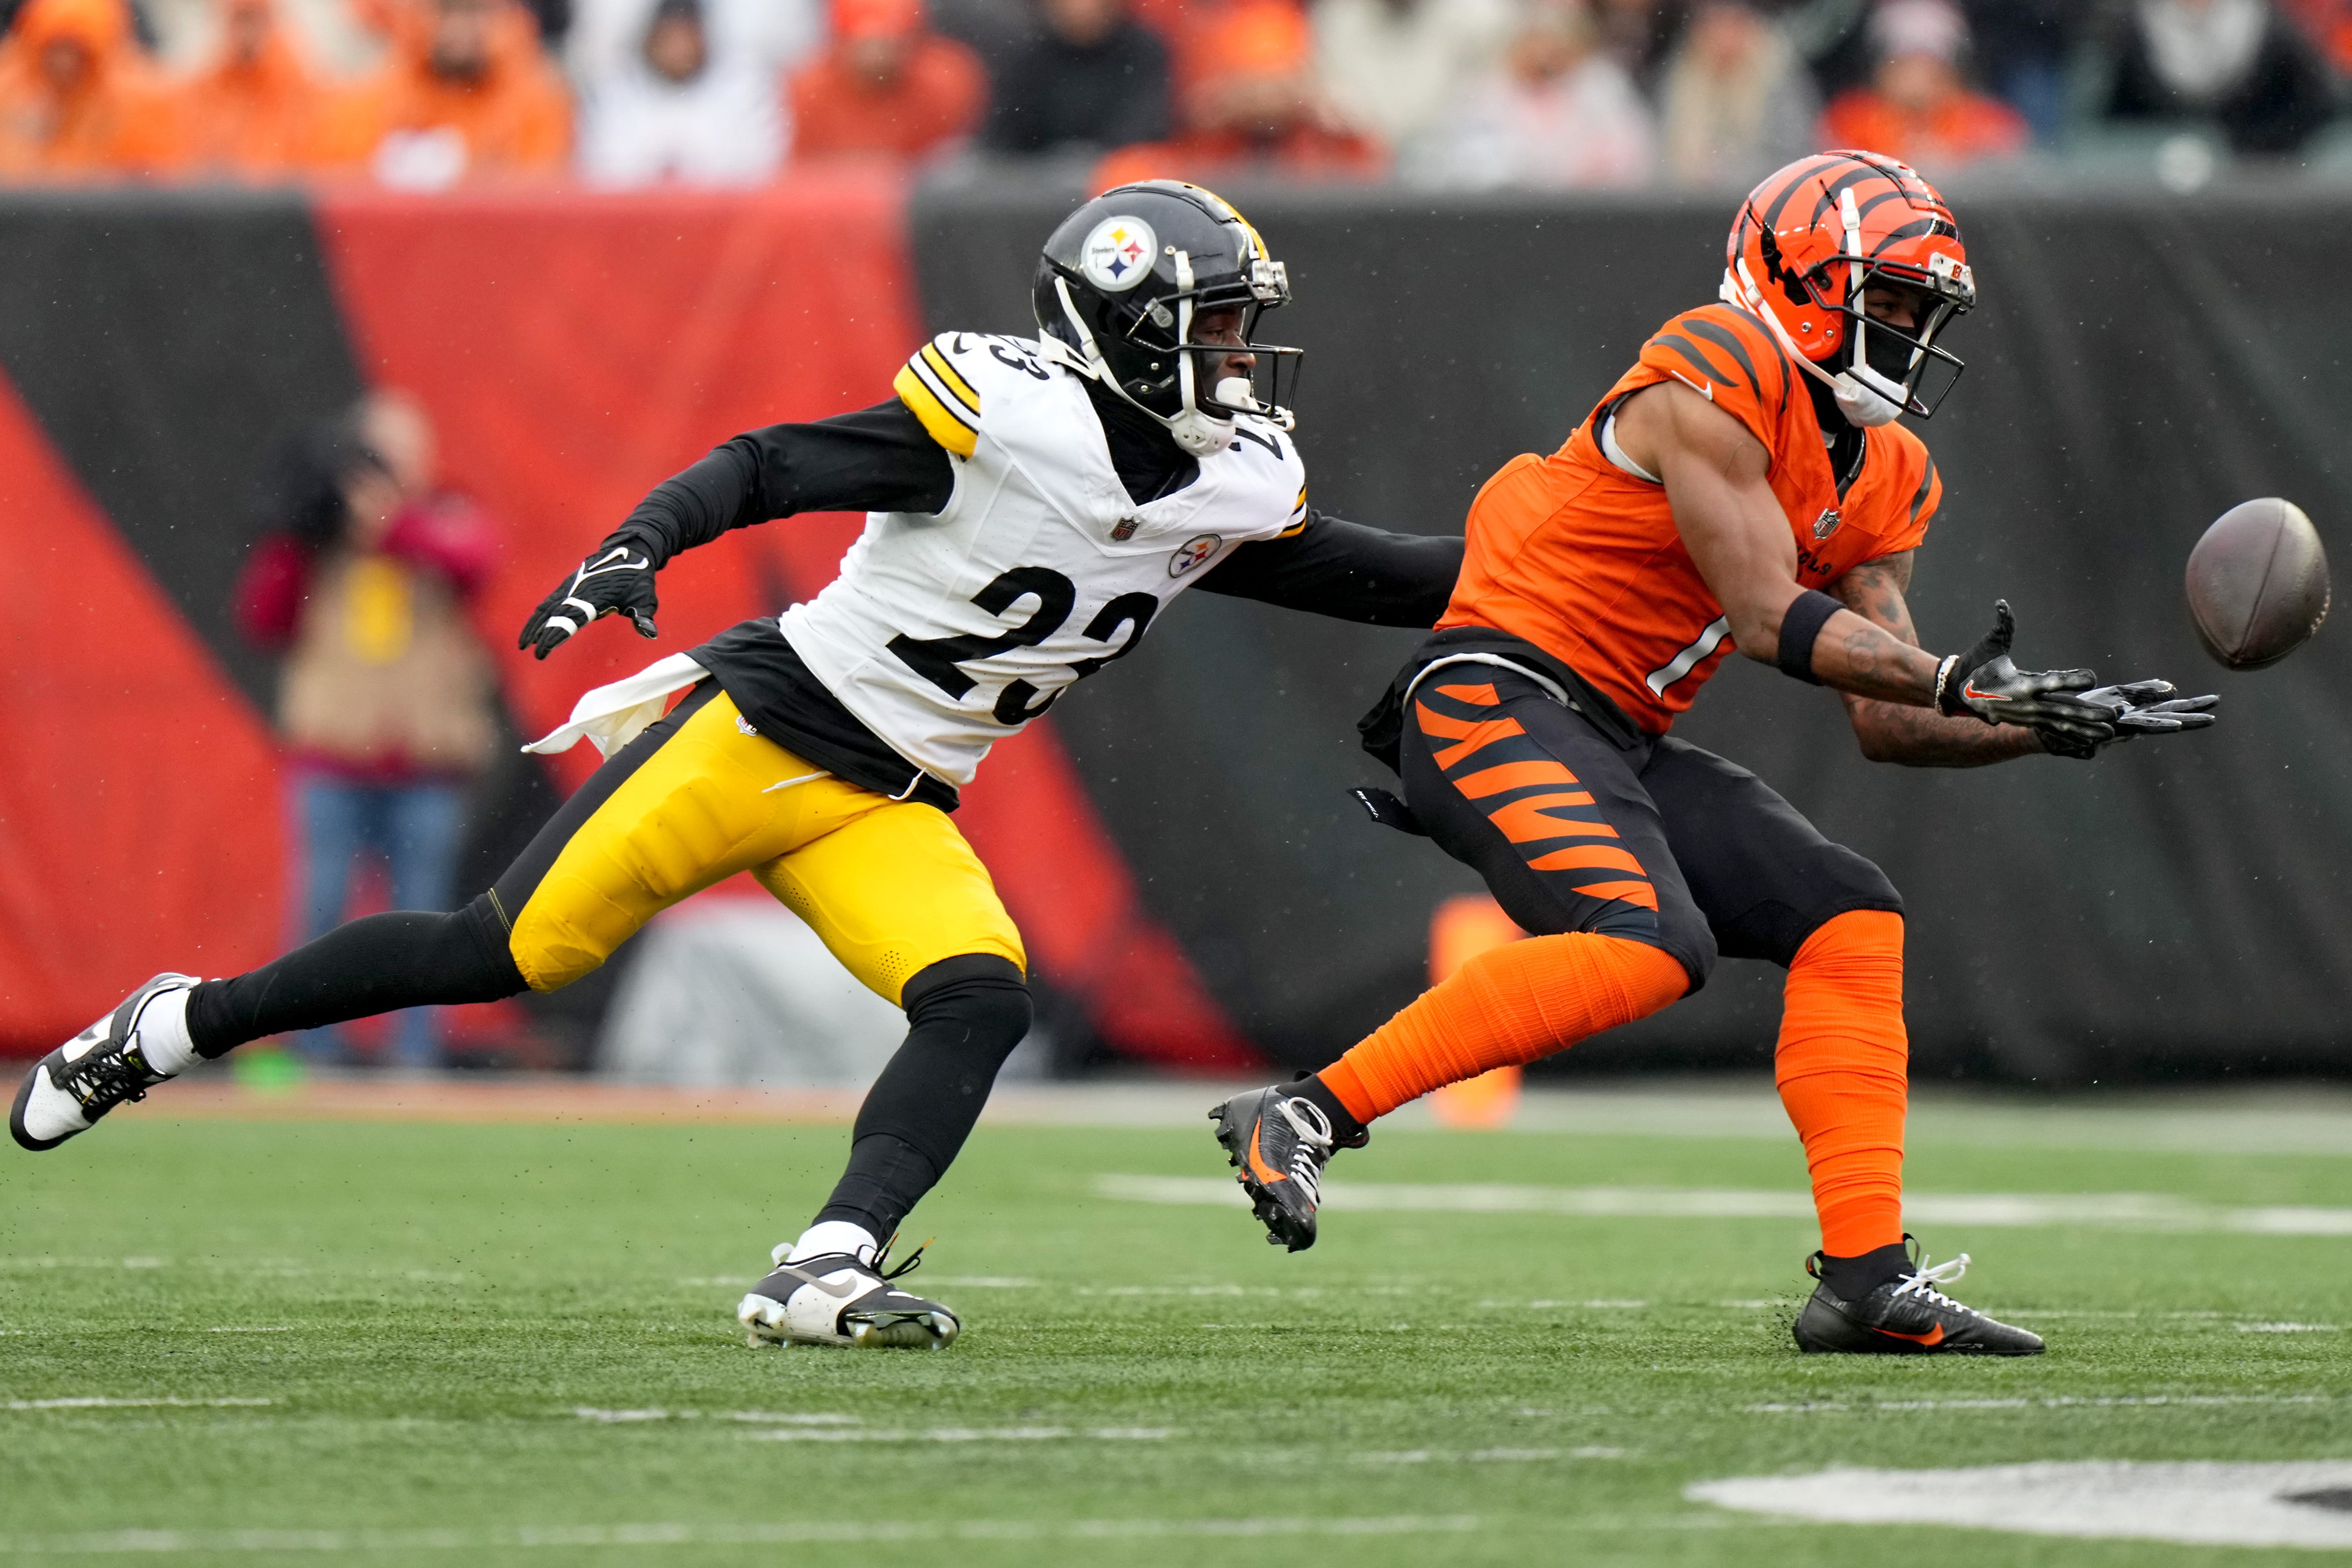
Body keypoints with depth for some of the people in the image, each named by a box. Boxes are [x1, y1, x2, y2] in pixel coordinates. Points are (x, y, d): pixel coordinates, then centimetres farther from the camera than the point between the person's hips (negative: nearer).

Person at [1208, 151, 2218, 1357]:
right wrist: (1959, 684, -20)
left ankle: (1868, 1279, 0)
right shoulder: (1717, 376, -13)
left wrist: (2048, 727, -1)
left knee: (1847, 919, 2)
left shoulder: (1882, 477, 15)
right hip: (1499, 692, -10)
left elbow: (1885, 723, 13)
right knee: (1648, 945, -29)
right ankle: (1305, 1114, -24)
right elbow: (1772, 620, -19)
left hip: (1620, 743, 10)